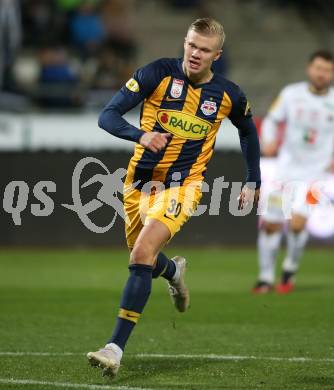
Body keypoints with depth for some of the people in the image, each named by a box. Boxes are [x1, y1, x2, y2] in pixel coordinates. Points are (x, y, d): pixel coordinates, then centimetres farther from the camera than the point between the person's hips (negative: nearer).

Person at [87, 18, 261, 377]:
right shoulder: (158, 74, -11)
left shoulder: (227, 95, -3)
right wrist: (140, 135, -35)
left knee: (141, 255, -22)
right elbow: (108, 115, -16)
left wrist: (253, 181, 16)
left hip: (182, 186, -2)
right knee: (143, 257, 17)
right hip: (140, 182, 2)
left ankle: (115, 348, -22)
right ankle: (174, 271, 56)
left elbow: (248, 131, 19)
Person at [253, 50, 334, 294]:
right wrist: (269, 141, -9)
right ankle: (266, 277, 20)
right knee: (270, 224, 1)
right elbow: (272, 120, 10)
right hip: (286, 169, 2)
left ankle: (290, 270, 4)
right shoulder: (292, 94, -1)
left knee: (297, 222, -20)